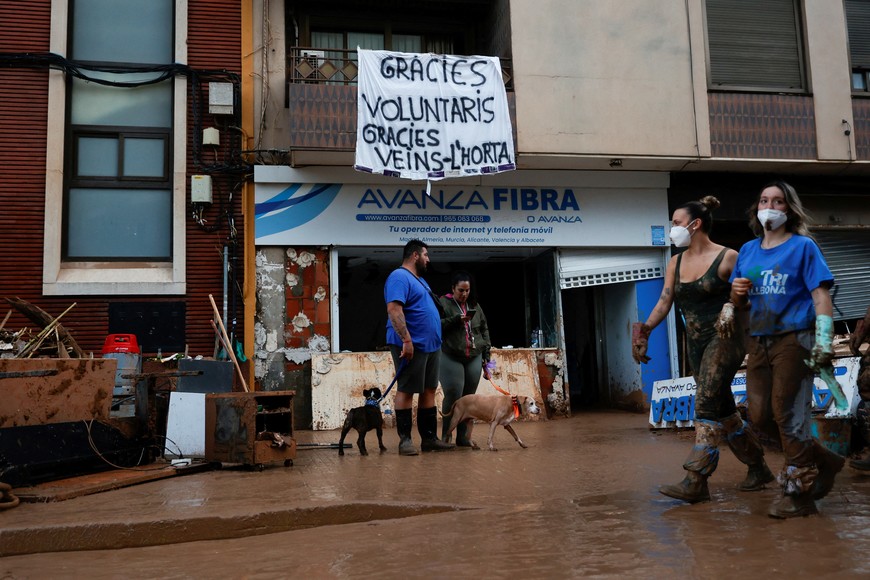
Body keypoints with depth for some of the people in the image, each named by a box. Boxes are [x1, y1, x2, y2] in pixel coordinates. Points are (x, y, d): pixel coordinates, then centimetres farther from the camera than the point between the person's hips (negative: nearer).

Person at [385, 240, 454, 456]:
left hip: (430, 346, 10)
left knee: (429, 391, 10)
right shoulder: (399, 277, -11)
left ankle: (429, 438, 16)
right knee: (406, 391, -3)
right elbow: (393, 310, -22)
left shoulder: (419, 280, 22)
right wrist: (406, 340, -27)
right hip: (411, 345, -10)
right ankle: (405, 439, 2)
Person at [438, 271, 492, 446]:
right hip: (451, 358, -4)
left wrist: (486, 352, 11)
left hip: (474, 358, 4)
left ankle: (463, 437, 13)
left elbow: (484, 329, 19)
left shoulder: (474, 305, 15)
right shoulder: (443, 303, 2)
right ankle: (445, 435, 6)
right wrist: (455, 320, -18)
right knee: (453, 396, -11)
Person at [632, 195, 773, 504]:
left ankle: (695, 481, -15)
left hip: (725, 338, -7)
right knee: (723, 409, 12)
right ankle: (758, 468, 28)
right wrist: (644, 329, -5)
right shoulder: (676, 263, 10)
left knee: (706, 405, -15)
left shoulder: (727, 258, -8)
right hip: (696, 343, 7)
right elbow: (664, 302, 6)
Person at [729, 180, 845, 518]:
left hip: (794, 340, -6)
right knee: (759, 415, 6)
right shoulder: (748, 250, 13)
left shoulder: (802, 246, -2)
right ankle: (823, 462, 26)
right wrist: (737, 294, -5)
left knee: (788, 415, -5)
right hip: (759, 341, 6)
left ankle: (799, 494, 9)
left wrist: (824, 343, -16)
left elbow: (821, 296, -8)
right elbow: (741, 303, 18)